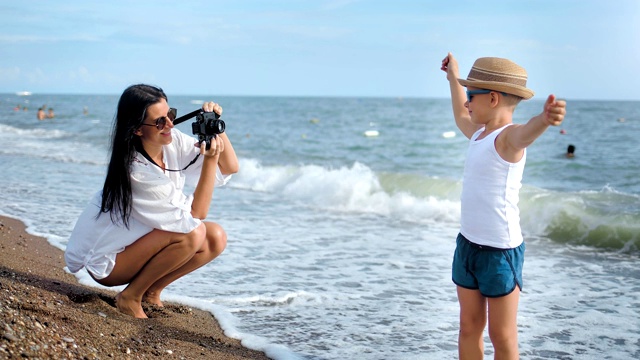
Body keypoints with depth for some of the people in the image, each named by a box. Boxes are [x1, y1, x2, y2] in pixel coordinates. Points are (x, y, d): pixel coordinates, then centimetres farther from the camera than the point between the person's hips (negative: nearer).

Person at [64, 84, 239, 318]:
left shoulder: (173, 142, -9)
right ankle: (130, 297, -10)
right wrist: (210, 160, -32)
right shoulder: (136, 171, -30)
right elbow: (195, 216, -27)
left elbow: (230, 168, -4)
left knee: (216, 239, -9)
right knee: (193, 233, -27)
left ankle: (151, 292, 5)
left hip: (138, 242, 8)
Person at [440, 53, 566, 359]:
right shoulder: (479, 133, 12)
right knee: (469, 328, 15)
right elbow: (461, 117, 36)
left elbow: (525, 132, -40)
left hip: (500, 250, -9)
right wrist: (453, 77, 48)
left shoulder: (508, 137, -15)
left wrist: (544, 119, -63)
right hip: (468, 243, 9)